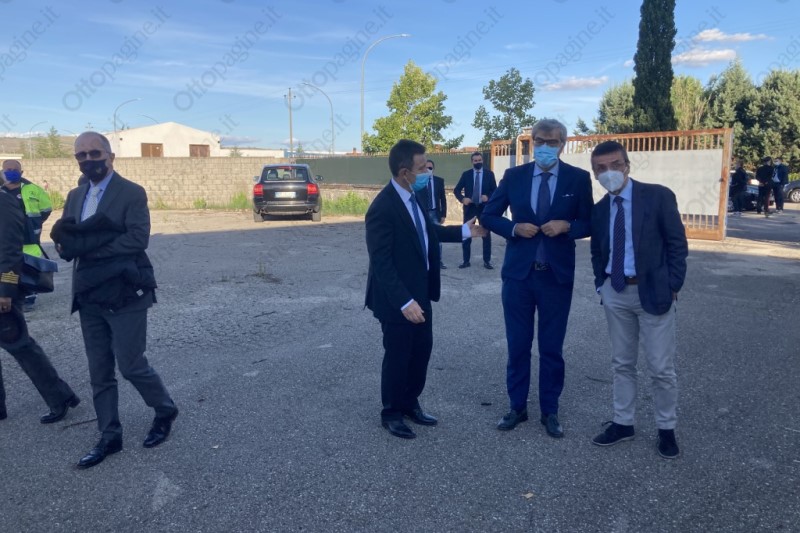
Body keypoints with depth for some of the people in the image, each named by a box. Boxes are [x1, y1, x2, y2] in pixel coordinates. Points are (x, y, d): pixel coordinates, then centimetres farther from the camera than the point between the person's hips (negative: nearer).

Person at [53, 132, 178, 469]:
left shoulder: (132, 193, -8)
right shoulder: (75, 197, 12)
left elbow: (138, 239, -20)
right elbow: (64, 244, 6)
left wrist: (86, 243, -18)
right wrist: (65, 239, -17)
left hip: (124, 295, -6)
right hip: (89, 296, 6)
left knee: (131, 365, -1)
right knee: (99, 372, 11)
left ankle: (165, 411, 25)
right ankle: (109, 437, 24)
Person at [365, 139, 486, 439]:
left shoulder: (413, 197, 3)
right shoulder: (383, 208, -24)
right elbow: (381, 263, -25)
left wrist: (464, 231, 12)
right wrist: (404, 302, -29)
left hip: (420, 292, 9)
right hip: (397, 299, -8)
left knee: (422, 350, 18)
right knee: (398, 356, 8)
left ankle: (410, 404, 38)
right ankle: (391, 413, 29)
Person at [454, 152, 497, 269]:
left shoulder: (489, 174, 2)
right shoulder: (466, 174, 3)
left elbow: (495, 190, 1)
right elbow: (456, 190, 3)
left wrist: (488, 197, -18)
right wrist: (462, 198, -15)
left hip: (484, 208, 0)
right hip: (469, 207, 1)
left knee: (486, 235, 4)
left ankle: (487, 261, 11)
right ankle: (466, 261, 10)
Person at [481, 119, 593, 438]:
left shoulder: (578, 178, -1)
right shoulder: (514, 176, 2)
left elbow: (589, 224, 2)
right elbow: (488, 216, 5)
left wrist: (566, 226, -17)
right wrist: (514, 228, -12)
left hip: (557, 276, -1)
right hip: (518, 274, 1)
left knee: (552, 348, 10)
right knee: (517, 345, 10)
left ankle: (550, 412, 26)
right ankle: (517, 407, 26)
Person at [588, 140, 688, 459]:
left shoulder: (658, 196, -9)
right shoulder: (599, 210, 5)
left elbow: (677, 244, -7)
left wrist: (672, 287, -10)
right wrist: (601, 285, 6)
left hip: (653, 292, -4)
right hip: (615, 293, 4)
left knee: (661, 368, 3)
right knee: (621, 363, 13)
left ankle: (666, 429, 22)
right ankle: (622, 423, 27)